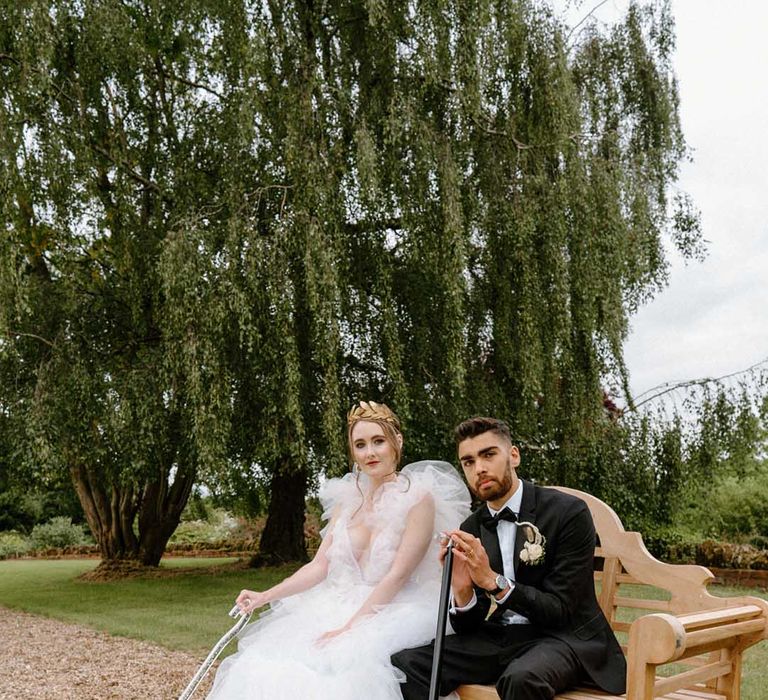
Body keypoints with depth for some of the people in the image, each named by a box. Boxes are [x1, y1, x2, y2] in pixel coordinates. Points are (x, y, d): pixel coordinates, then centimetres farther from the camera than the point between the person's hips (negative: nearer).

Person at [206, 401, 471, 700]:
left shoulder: (419, 498, -8)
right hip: (339, 608, 5)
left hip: (392, 616, -5)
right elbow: (319, 566, 10)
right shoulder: (348, 500, 10)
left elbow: (398, 575, -14)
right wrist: (265, 596, -1)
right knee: (270, 669, -15)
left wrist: (349, 628, -19)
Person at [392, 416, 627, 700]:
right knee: (404, 665, -16)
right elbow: (468, 627, 4)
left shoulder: (570, 512, -11)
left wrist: (494, 582, -26)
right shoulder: (471, 530, 4)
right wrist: (462, 590, -18)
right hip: (500, 638, 4)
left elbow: (560, 610, -14)